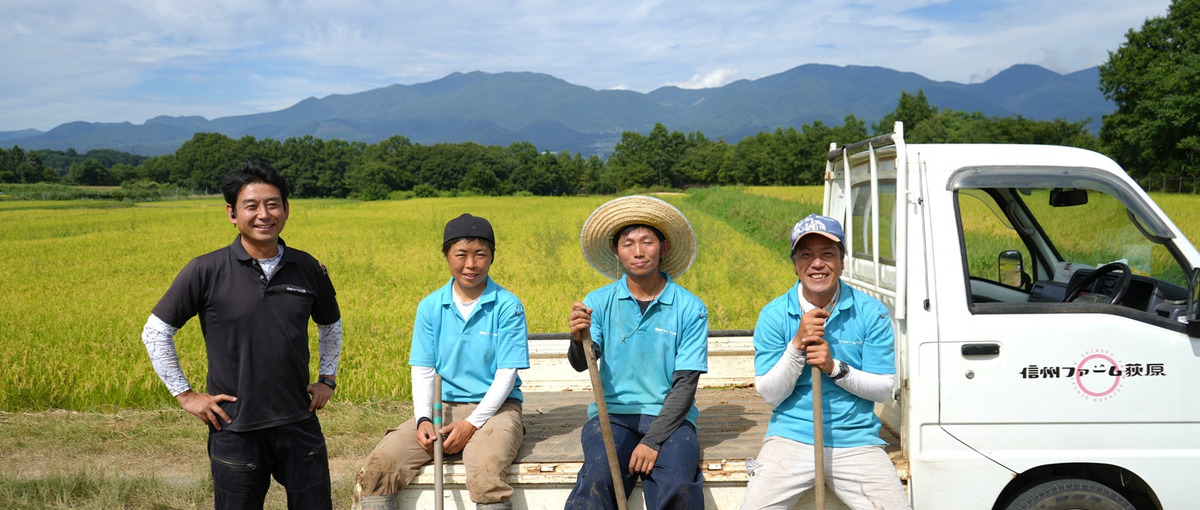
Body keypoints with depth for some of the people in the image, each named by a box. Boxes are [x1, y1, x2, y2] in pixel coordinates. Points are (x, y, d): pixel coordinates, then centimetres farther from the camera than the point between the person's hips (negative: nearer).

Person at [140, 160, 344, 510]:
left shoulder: (308, 269, 2)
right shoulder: (206, 272, -8)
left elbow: (330, 325, 20)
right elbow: (155, 332, 0)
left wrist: (328, 378, 12)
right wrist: (184, 394, -2)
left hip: (299, 424, 3)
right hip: (235, 429, -2)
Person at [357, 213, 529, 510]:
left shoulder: (508, 306, -4)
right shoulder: (430, 307, 6)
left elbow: (507, 374, -8)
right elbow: (422, 371, 5)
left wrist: (472, 424, -16)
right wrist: (422, 419, -12)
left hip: (493, 407, -3)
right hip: (441, 408, 4)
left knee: (486, 472, -36)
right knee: (377, 466, -19)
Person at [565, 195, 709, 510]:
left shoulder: (691, 310, 0)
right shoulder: (599, 302, 4)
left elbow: (685, 384, -3)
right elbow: (582, 364, -8)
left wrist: (653, 440, -14)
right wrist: (578, 340, -32)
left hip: (669, 416, 0)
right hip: (613, 413, 1)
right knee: (597, 481, -29)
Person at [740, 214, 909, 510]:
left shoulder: (870, 313, -1)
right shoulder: (774, 315, -1)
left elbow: (885, 389, -1)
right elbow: (769, 394, -4)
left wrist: (835, 368, -16)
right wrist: (797, 346, -17)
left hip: (856, 442, 1)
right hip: (791, 438, 0)